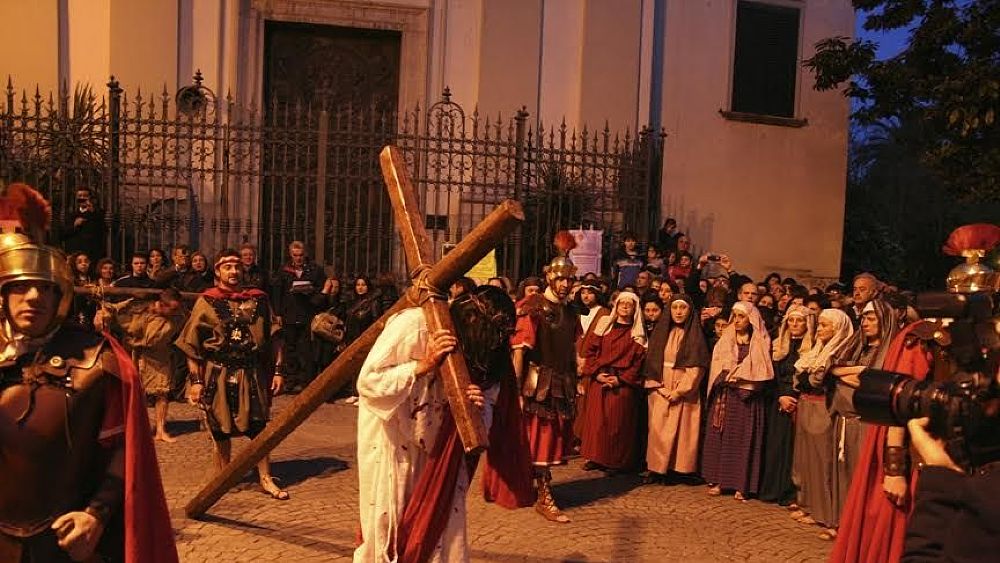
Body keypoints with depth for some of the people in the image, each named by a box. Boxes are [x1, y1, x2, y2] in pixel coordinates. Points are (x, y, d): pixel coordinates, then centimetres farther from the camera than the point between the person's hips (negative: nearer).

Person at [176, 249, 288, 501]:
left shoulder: (258, 299, 5)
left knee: (258, 426, 5)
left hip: (252, 373, 2)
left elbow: (274, 337, 7)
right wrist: (196, 380, -7)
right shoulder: (207, 301, -1)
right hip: (218, 375, -2)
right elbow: (191, 344, -2)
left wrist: (277, 370, 1)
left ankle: (266, 479, 17)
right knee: (220, 430, 8)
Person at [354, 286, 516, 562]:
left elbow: (487, 399, -2)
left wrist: (478, 406, -26)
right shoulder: (412, 324, -25)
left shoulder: (477, 344, -10)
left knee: (442, 519, 4)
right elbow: (368, 382, -25)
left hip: (434, 440, 4)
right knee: (388, 519, 7)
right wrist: (424, 365, -33)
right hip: (390, 435, -4)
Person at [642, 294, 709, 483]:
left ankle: (676, 468, 6)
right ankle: (657, 469, 6)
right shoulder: (661, 331, 8)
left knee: (680, 429, -3)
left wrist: (679, 391, -14)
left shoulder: (695, 335, -2)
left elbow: (696, 367, -8)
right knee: (658, 428, 0)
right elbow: (652, 361, 5)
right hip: (660, 389, 3)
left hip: (684, 391, -3)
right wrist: (659, 386, -6)